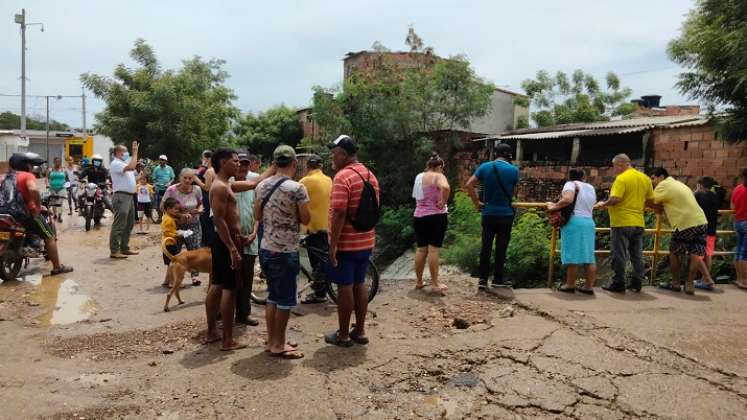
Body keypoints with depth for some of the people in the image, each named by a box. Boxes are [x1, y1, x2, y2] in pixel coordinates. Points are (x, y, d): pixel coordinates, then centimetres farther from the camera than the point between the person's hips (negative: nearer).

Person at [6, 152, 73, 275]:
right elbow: (33, 190, -30)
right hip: (28, 212, -8)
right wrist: (38, 206, -20)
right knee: (50, 237, 2)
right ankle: (57, 267, 3)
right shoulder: (28, 176, -11)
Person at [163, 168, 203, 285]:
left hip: (194, 224, 2)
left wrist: (199, 210, -11)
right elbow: (163, 208, -9)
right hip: (177, 225, -2)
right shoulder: (171, 190, -13)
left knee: (195, 250, -3)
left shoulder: (197, 190, -4)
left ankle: (195, 275, 11)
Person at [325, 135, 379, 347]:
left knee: (345, 286, 2)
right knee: (360, 284, 15)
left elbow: (339, 213, -23)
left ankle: (343, 335, 12)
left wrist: (333, 245, -19)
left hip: (346, 243, -8)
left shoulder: (343, 176, -17)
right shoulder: (370, 175, 10)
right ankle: (360, 331, 22)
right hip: (366, 241, 8)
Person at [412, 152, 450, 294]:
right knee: (433, 250, -5)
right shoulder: (438, 176, -9)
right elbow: (445, 187, -30)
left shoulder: (419, 177, 14)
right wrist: (443, 202, -18)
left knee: (421, 249, 12)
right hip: (436, 216, -6)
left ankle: (419, 282, 18)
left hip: (419, 217, 7)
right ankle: (434, 284, -2)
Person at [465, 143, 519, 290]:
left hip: (488, 213, 2)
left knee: (486, 246, 6)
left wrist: (476, 202, 1)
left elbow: (469, 185, -7)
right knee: (501, 247, 7)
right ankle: (498, 279, 15)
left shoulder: (484, 167, -1)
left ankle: (483, 279, 6)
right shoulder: (513, 170, -6)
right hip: (505, 213, -2)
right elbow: (512, 192, 2)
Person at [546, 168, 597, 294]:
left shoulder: (571, 184, -3)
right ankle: (589, 286, 8)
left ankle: (570, 285, 2)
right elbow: (591, 204, 21)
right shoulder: (591, 188, 18)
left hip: (574, 221, -7)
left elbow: (567, 199, -20)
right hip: (589, 222, 7)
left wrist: (554, 207, -11)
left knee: (572, 255, -3)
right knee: (589, 256, 7)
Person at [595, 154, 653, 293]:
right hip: (639, 222, 7)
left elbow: (615, 199, -22)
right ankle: (637, 283, 17)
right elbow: (650, 200, 13)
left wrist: (603, 204, -5)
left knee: (619, 255, 0)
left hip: (622, 222, -7)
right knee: (637, 255, 12)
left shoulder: (622, 178, -13)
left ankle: (618, 284, 5)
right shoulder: (645, 178, 10)